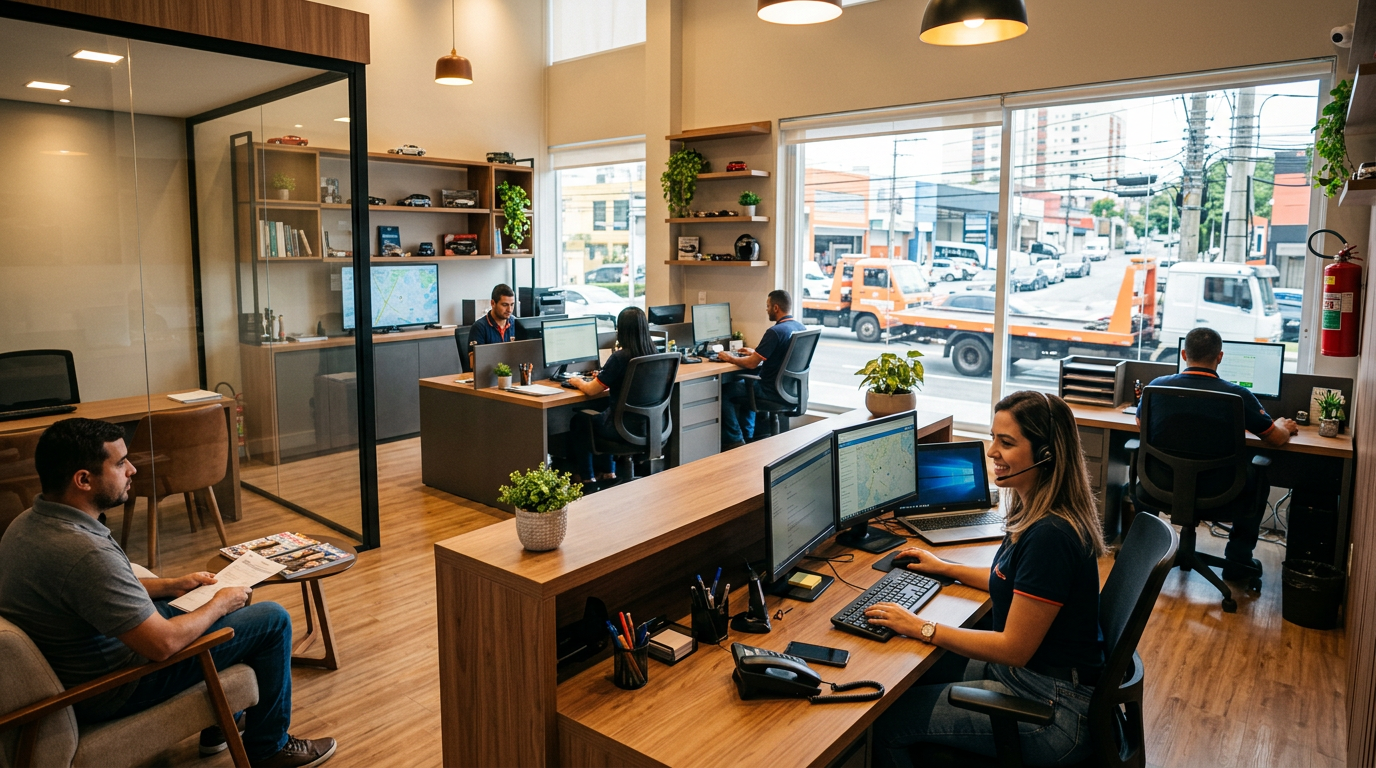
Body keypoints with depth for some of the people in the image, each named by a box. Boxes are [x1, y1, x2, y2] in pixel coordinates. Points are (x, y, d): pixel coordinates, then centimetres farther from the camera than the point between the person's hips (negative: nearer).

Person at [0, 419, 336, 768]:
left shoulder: (28, 523, -4)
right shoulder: (86, 553, -36)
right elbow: (164, 644, -30)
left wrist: (172, 585, 6)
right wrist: (220, 604, -13)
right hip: (108, 693, -10)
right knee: (273, 621, -5)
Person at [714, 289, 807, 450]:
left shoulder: (775, 331, -23)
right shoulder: (802, 328, 4)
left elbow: (751, 364, -20)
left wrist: (730, 358, -2)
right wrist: (755, 352, 22)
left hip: (773, 392, -9)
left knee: (724, 392, 7)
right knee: (747, 383, 34)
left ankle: (735, 441, 13)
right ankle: (747, 436, 35)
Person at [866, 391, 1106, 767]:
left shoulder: (1050, 536, -29)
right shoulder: (1037, 511, 1)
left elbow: (1014, 648, -23)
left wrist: (921, 628, -18)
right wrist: (945, 568, 21)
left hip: (1052, 710, -9)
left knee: (886, 721, -8)